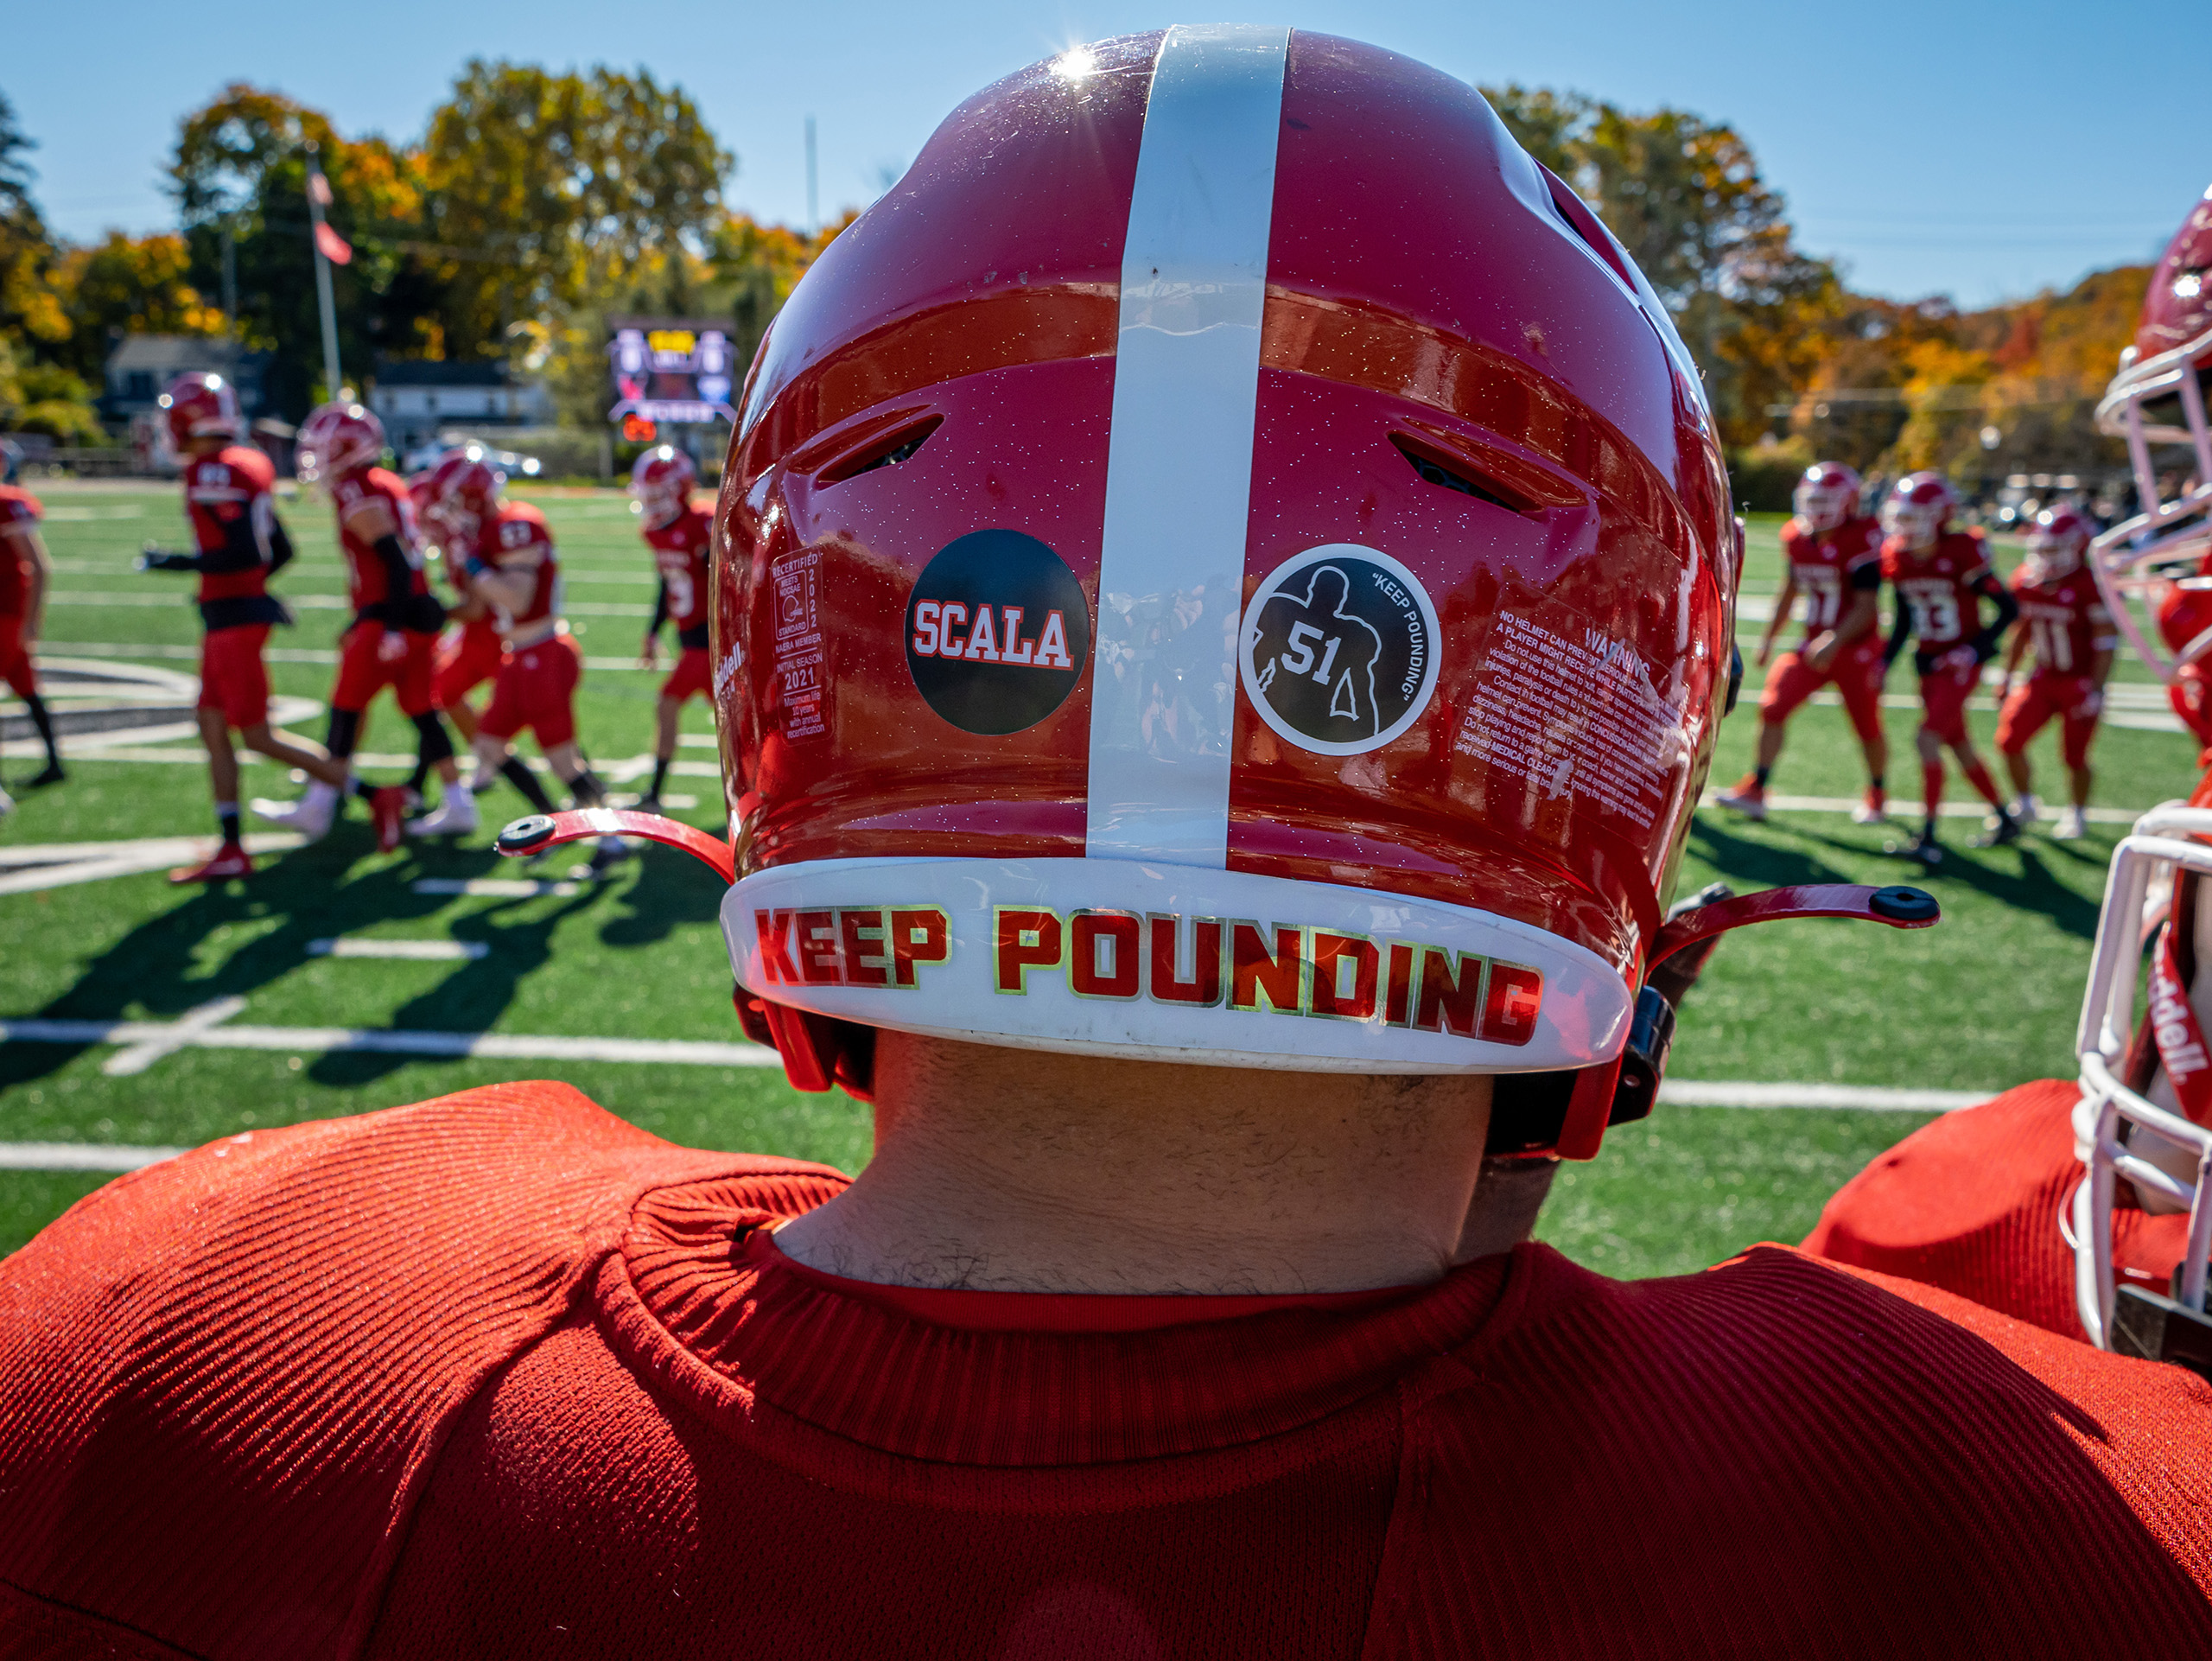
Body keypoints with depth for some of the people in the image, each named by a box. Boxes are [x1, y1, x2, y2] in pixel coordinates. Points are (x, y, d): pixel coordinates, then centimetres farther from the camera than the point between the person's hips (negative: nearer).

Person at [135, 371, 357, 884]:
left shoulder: (212, 472, -16)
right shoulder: (248, 465, 12)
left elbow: (246, 552, -23)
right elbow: (281, 551, 15)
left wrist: (175, 562, -15)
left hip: (234, 617, -10)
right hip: (243, 610, 10)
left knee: (258, 736, -2)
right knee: (213, 729, 11)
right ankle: (231, 851, 15)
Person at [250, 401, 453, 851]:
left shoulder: (359, 496, -12)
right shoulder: (390, 486, 17)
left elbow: (395, 562, -21)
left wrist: (391, 628, -24)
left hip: (390, 619, -9)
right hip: (419, 616, 9)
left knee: (346, 709, 0)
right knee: (421, 712, 11)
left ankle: (319, 806, 7)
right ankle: (460, 803, 11)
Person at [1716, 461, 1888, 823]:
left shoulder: (1860, 540, -17)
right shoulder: (1797, 536, 2)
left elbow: (1866, 607, -19)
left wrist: (1834, 640, -30)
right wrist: (1769, 636, 15)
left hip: (1856, 648, -5)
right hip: (1814, 644, 5)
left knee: (1868, 727, 8)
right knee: (1773, 707, -9)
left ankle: (1877, 796, 31)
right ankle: (1755, 791, -5)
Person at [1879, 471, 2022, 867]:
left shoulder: (1962, 555, -17)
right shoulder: (1898, 559, 1)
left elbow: (2009, 608, -11)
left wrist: (1975, 649, -19)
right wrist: (1884, 663, 6)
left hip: (1960, 664, -7)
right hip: (1929, 663, 7)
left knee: (1927, 738, -17)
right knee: (1959, 746, 15)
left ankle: (1928, 837, -13)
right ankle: (2005, 820, 33)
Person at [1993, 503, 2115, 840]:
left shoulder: (2089, 586, -18)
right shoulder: (2026, 581, -1)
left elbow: (2106, 642, -15)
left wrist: (2096, 690, -18)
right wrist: (2007, 677, 12)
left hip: (2080, 682, -5)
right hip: (2044, 678, 5)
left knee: (2075, 755, 0)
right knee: (2009, 740, -6)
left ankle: (2077, 814, 25)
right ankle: (2024, 804, 16)